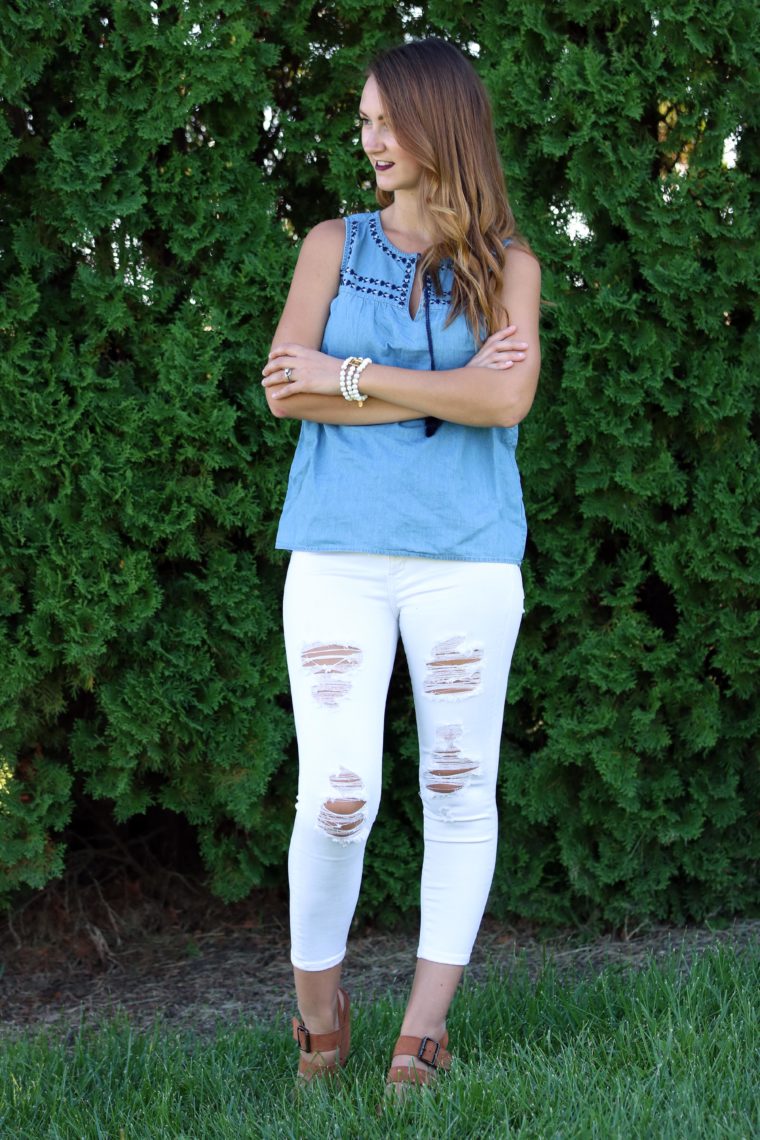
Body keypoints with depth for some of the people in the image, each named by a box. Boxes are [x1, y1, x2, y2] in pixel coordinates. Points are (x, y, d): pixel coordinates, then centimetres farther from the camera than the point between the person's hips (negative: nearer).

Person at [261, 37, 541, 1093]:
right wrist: (442, 391, -9)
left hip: (465, 554, 0)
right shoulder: (335, 244, 9)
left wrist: (349, 377, -10)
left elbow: (508, 397, -11)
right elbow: (286, 390, -4)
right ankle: (317, 1004, 15)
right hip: (338, 550, 0)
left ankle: (425, 1028, 13)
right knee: (337, 798, -7)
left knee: (459, 787, 3)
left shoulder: (507, 263, 6)